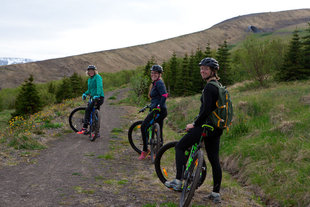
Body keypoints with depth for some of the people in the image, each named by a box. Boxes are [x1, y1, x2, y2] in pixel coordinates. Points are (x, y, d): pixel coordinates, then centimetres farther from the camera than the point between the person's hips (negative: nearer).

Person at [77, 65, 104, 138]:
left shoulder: (97, 77, -7)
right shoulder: (89, 80, 19)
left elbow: (99, 86, -22)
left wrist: (97, 95, -35)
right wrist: (85, 94, 7)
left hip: (99, 98, -9)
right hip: (94, 98, 9)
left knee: (88, 109, -21)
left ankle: (85, 128, -21)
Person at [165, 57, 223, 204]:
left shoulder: (209, 87, -15)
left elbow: (206, 110, -23)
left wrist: (194, 124, -13)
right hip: (217, 128, 9)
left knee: (180, 147, 2)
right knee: (214, 160, 12)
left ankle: (178, 181, 0)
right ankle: (216, 194, 17)